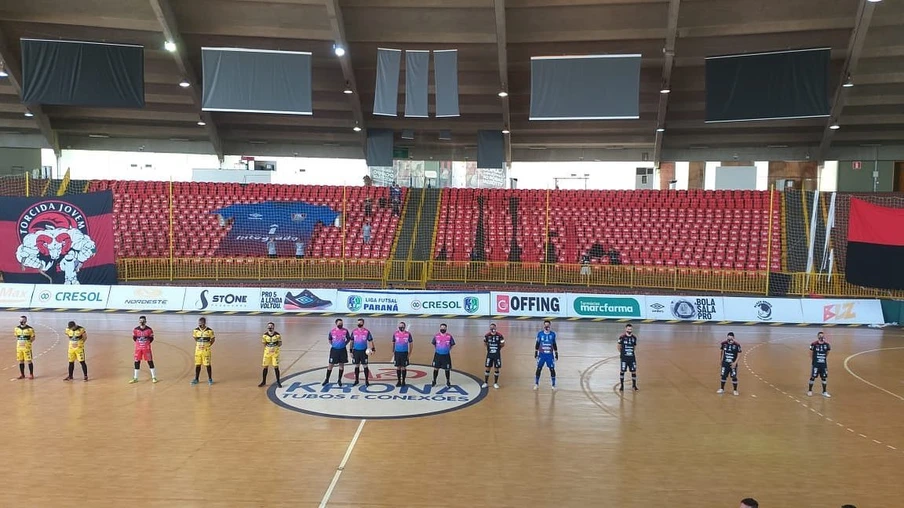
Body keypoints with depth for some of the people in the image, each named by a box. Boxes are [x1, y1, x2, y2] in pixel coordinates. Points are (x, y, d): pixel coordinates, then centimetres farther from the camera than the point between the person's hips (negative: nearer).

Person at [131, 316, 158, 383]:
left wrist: (146, 343, -1)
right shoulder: (135, 330, -4)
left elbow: (151, 338, 1)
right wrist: (139, 343, 8)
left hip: (147, 348, -2)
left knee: (150, 361, 0)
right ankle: (135, 378, 20)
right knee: (137, 362, 7)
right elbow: (134, 338, 9)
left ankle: (154, 377, 9)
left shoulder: (149, 330, -8)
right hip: (138, 348, 2)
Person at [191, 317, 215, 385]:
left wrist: (209, 345, -1)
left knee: (208, 365, 1)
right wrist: (198, 344, 10)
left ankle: (210, 379, 13)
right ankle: (196, 379, 19)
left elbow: (213, 339, 2)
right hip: (198, 350, 3)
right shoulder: (196, 330, -2)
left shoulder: (209, 331, -11)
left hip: (206, 350, -3)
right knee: (197, 365, 8)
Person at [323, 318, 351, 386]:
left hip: (342, 350, 1)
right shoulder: (332, 331, -5)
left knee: (341, 365, 7)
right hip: (334, 350, -1)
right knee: (330, 365, 3)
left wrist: (344, 344, 1)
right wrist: (333, 344, 6)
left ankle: (339, 380, 18)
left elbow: (349, 339, 9)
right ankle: (327, 380, 13)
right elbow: (329, 339, 13)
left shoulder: (345, 331, -5)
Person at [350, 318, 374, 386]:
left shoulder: (367, 331, -3)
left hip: (364, 351, -2)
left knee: (365, 365, 0)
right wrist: (351, 351, 7)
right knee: (356, 366, 10)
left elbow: (370, 341, -2)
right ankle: (356, 380, 20)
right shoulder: (354, 331, 4)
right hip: (356, 351, 2)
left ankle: (367, 381, 8)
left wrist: (373, 349, -14)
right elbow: (352, 341, 9)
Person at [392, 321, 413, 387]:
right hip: (397, 352, 2)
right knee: (398, 367, 6)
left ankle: (403, 381, 12)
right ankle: (399, 381, 16)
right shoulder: (395, 334, 1)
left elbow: (411, 343, 3)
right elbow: (393, 343, 11)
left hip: (404, 353, -2)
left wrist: (410, 353, -2)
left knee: (404, 367, 2)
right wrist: (393, 352, 6)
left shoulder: (408, 334, -4)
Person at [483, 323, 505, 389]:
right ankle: (485, 383, 16)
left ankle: (495, 383, 19)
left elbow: (503, 344, 1)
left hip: (497, 354, -1)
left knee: (496, 369, 6)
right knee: (487, 368, 4)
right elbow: (485, 343, 12)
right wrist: (489, 346, -1)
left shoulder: (499, 335, -10)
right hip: (489, 354, 1)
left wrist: (498, 347, -9)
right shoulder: (487, 335, -4)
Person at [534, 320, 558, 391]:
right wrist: (536, 353, 2)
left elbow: (554, 345, 7)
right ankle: (536, 384, 19)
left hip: (550, 355, 0)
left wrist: (556, 354, 7)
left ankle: (553, 385, 13)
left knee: (552, 369, 0)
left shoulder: (553, 334, -1)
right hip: (541, 354, 0)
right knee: (539, 369, 4)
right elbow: (537, 344, 4)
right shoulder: (540, 333, -4)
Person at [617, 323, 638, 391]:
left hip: (632, 357, 3)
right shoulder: (622, 337, -8)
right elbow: (619, 346, 5)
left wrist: (632, 351, 7)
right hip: (624, 357, -3)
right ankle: (621, 385, 16)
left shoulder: (634, 338, 3)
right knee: (622, 371, 2)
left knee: (633, 371, 2)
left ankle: (634, 385, 17)